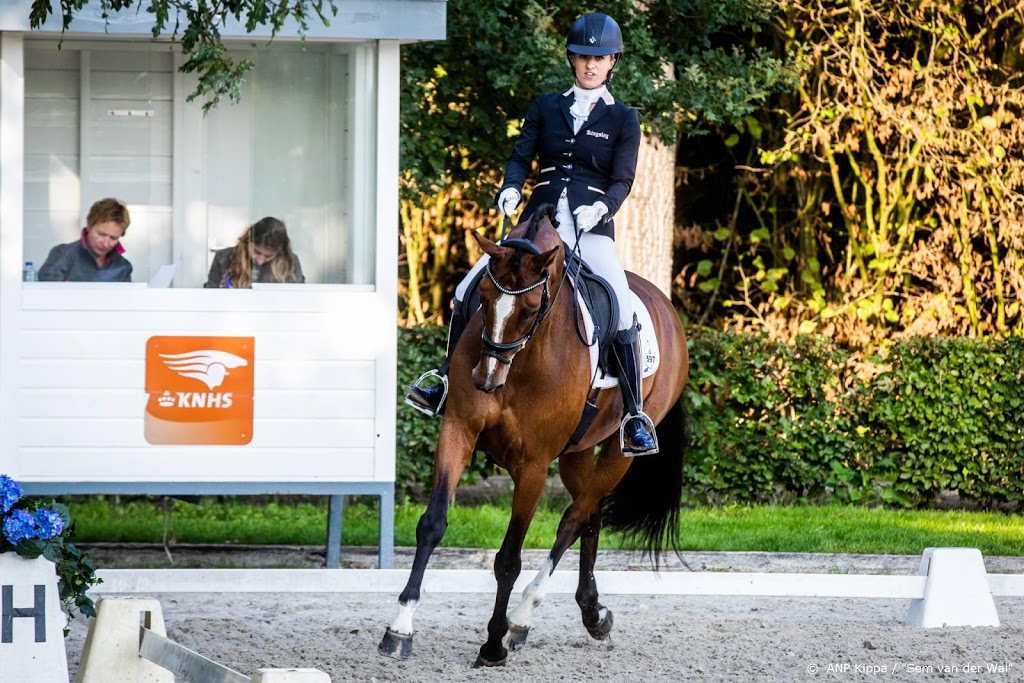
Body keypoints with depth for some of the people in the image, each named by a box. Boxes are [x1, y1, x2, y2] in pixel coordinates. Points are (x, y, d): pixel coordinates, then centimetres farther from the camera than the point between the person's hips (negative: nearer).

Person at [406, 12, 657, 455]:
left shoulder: (623, 120, 5)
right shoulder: (546, 107, 12)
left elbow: (622, 181, -2)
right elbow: (521, 154, 4)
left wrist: (601, 207, -22)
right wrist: (511, 187, -17)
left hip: (592, 229, -3)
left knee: (621, 310, -23)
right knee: (468, 292, -8)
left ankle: (636, 418, -18)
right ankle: (446, 386, 6)